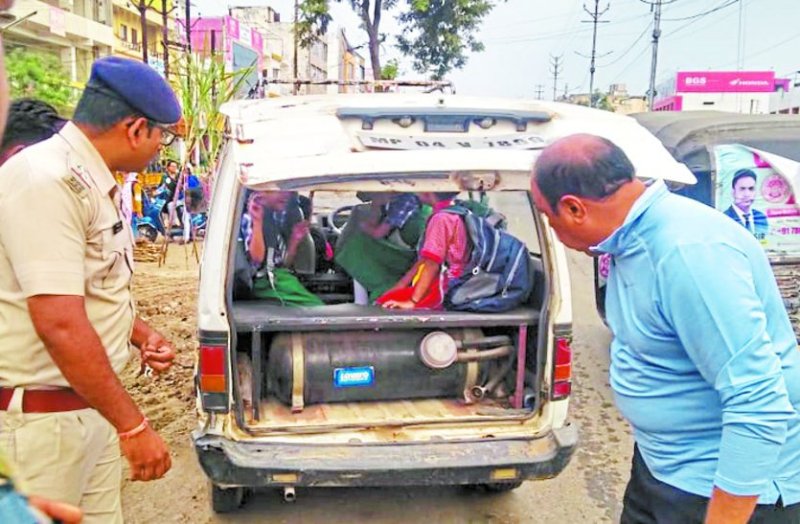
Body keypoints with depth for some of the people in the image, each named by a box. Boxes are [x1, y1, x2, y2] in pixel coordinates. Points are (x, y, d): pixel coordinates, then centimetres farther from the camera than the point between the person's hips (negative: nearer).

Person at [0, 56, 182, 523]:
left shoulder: (94, 182, 9)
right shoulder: (46, 183, -21)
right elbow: (60, 325, -28)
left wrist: (142, 334, 8)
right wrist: (134, 426, -24)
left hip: (92, 402, 9)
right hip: (40, 415, -9)